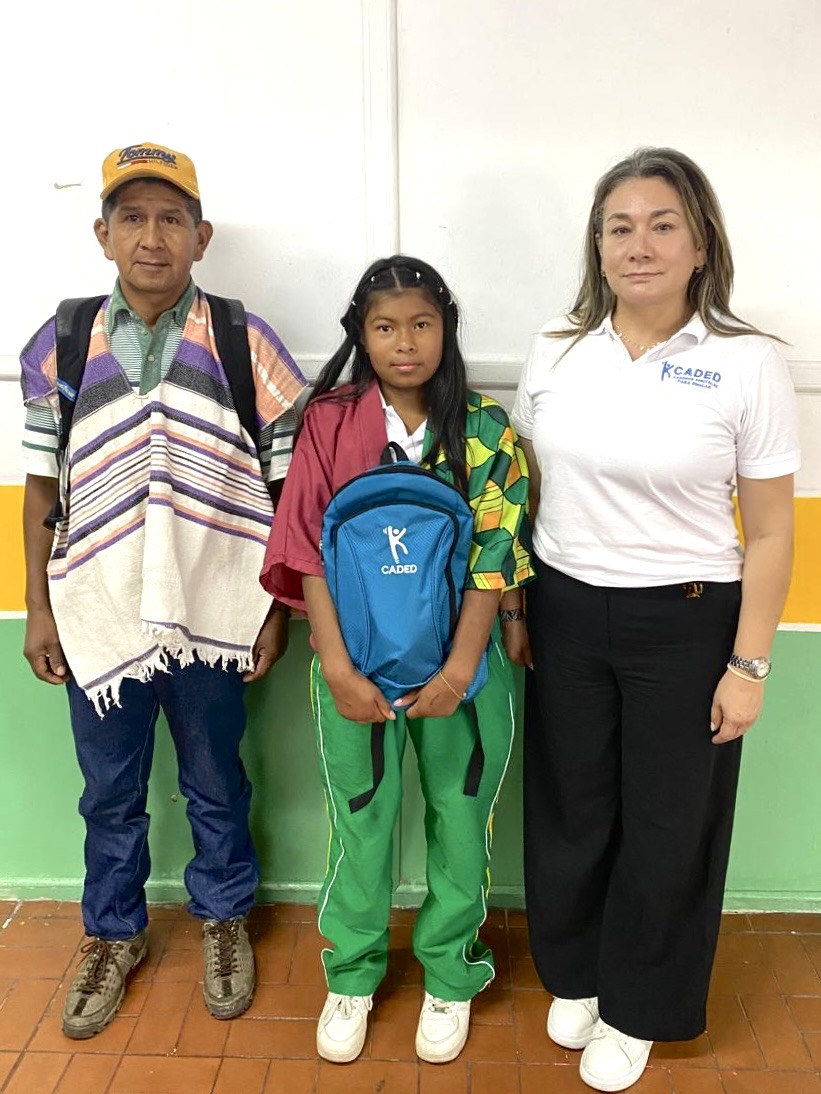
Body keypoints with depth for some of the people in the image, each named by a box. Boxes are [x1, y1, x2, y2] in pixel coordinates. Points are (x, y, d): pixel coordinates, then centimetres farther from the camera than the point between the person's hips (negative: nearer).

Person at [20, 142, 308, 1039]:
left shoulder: (246, 347, -4)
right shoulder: (58, 348, 1)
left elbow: (289, 488, -2)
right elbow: (42, 490, 5)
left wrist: (277, 609, -3)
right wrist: (38, 607, 4)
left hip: (211, 616, -1)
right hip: (98, 615, 2)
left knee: (216, 785, 17)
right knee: (109, 793, 17)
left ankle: (224, 920, 42)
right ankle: (114, 936, 41)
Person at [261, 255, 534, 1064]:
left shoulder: (486, 431, -5)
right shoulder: (328, 424, -4)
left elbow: (495, 555, -8)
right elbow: (310, 550, -7)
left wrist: (457, 670, -15)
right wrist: (337, 667, -13)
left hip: (460, 658, 0)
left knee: (460, 817, 14)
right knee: (359, 820, 14)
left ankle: (450, 975, 37)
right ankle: (351, 975, 37)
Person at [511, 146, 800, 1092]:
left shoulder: (748, 364, -10)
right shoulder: (557, 349, 0)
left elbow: (770, 534, -7)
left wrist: (747, 666, -8)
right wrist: (510, 603, 8)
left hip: (684, 625, -3)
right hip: (565, 615, 3)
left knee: (665, 825, 13)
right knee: (568, 807, 17)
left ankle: (635, 1009, 38)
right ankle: (574, 976, 43)